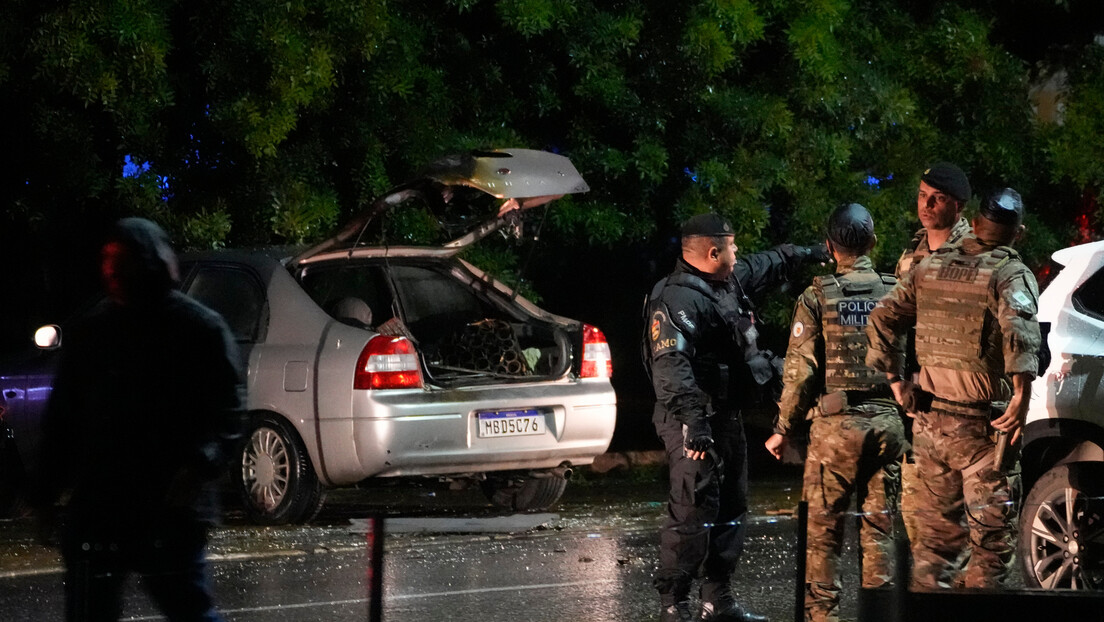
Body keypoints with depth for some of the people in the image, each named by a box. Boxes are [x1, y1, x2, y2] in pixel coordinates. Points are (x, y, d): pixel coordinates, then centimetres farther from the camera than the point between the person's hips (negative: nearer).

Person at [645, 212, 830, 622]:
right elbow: (672, 366, -29)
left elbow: (766, 265, 35)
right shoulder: (677, 300, -19)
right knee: (693, 512, -13)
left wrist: (805, 254, 47)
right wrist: (692, 420, -38)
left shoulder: (731, 281, 13)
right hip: (695, 424, -10)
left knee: (730, 510, 15)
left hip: (727, 418, 10)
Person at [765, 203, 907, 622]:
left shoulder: (817, 297, -5)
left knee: (824, 527, 4)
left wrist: (784, 429, 1)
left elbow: (800, 369, -7)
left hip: (837, 422, -3)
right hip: (888, 422, 3)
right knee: (879, 525, 8)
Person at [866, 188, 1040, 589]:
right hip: (978, 424, -6)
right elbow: (1018, 330, -28)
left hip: (929, 418, 6)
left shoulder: (932, 267, 10)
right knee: (991, 534, 0)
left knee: (936, 530, 15)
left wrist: (895, 381, 15)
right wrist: (1022, 398, -27)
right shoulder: (1011, 274, -9)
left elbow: (882, 319, 11)